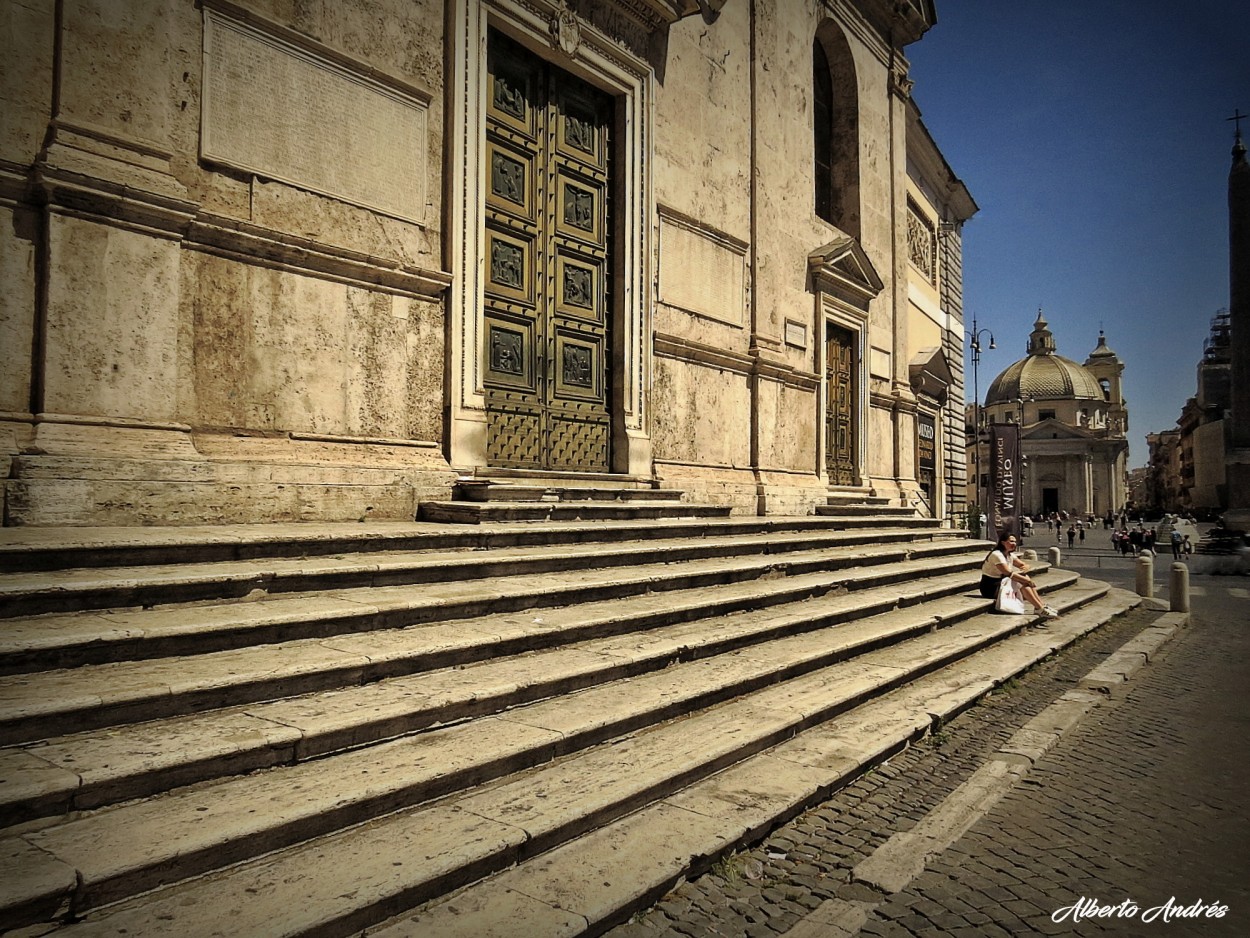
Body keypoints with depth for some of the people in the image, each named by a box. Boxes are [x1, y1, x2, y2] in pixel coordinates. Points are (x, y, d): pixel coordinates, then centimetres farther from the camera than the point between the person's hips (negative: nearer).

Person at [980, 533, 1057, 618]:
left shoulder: (1010, 555, 10)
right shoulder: (997, 555, -20)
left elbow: (1025, 565, 11)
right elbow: (1009, 574, -25)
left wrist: (1025, 568, -14)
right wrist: (1028, 581, -20)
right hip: (991, 588, -9)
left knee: (1025, 579, -7)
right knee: (1022, 584, -20)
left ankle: (1042, 605, -7)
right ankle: (1041, 610, -18)